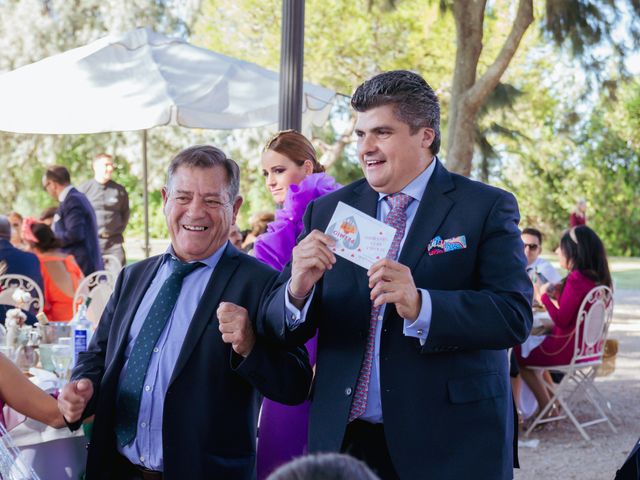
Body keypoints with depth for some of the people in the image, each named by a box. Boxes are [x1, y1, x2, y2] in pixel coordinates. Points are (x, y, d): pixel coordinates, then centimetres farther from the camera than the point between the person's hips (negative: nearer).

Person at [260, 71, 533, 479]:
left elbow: (514, 316, -14)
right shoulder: (327, 212, 5)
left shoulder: (487, 208, -4)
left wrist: (420, 306, -29)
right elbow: (280, 328, 2)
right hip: (344, 440, 3)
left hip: (451, 445, -2)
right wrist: (297, 290, -20)